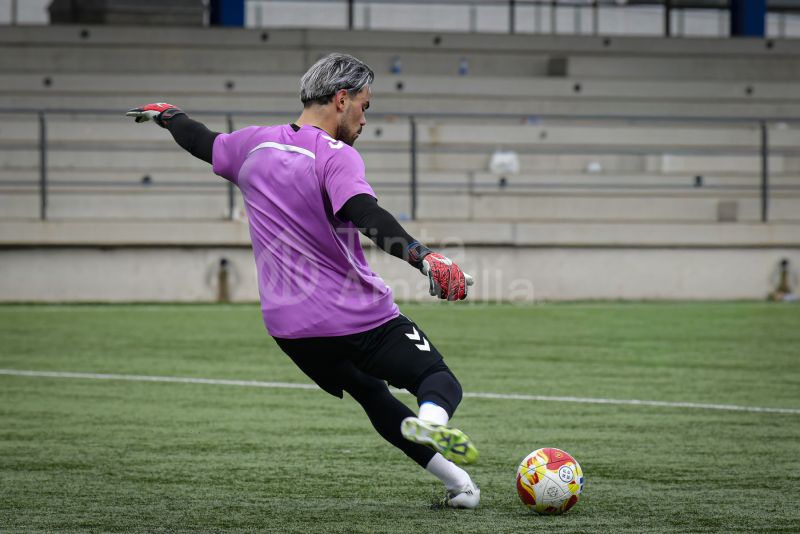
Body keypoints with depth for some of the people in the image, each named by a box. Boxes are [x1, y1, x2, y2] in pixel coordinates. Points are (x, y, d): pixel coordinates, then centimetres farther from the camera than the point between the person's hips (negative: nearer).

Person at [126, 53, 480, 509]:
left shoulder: (254, 144, 6)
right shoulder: (336, 157, -15)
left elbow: (202, 142, 26)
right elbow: (366, 215, -33)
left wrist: (165, 114, 48)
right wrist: (424, 257, -44)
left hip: (289, 327, 6)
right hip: (360, 317, -6)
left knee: (372, 396, 24)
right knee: (441, 381, 4)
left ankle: (459, 483, 13)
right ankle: (432, 420, -33)